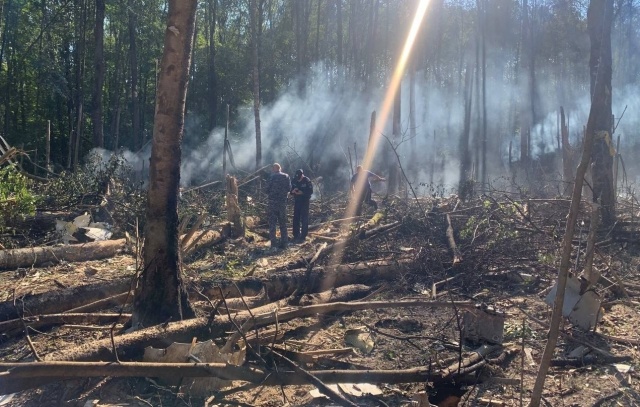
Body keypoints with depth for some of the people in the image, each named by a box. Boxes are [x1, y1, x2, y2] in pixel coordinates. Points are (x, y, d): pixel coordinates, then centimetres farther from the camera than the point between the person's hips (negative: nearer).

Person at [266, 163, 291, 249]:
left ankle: (274, 244, -4)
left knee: (272, 223, 1)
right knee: (283, 223, 13)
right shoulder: (286, 177, 2)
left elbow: (267, 190, -9)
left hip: (273, 202, -4)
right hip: (283, 202, 4)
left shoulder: (271, 177, -10)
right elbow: (289, 188, 5)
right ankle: (284, 244, 14)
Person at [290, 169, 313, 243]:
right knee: (296, 218, 7)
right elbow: (290, 190, 6)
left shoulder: (307, 181, -13)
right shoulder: (294, 180, -2)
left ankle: (303, 237, -1)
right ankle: (296, 236, 17)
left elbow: (310, 191, -12)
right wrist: (293, 191, -17)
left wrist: (302, 192, -24)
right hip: (296, 201, 4)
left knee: (304, 219, -4)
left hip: (305, 202, -4)